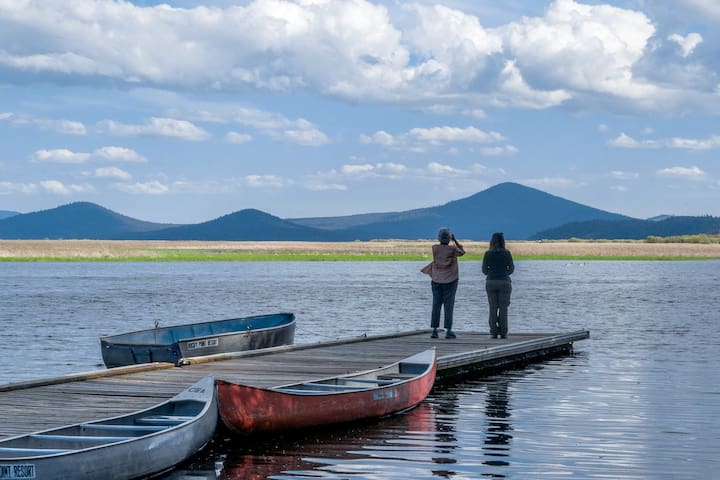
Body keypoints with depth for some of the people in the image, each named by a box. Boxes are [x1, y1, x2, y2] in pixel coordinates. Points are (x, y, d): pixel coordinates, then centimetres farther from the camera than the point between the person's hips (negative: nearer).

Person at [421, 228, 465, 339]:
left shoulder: (434, 248, -6)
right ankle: (448, 331, -2)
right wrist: (455, 240, 13)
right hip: (450, 281, -2)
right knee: (448, 306, 0)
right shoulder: (453, 249, -10)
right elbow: (462, 252, 10)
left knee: (436, 305, 4)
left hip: (436, 281, 2)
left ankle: (434, 330, 1)